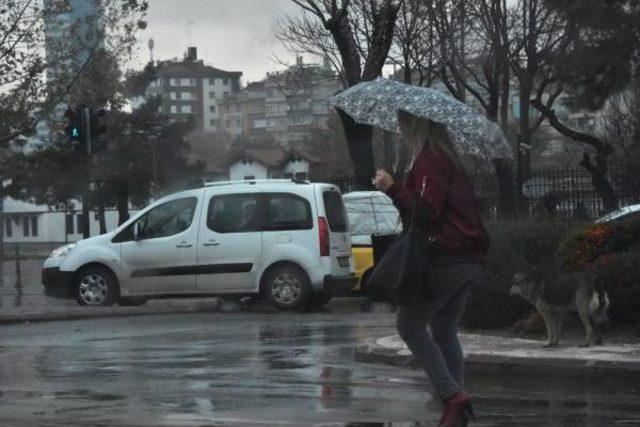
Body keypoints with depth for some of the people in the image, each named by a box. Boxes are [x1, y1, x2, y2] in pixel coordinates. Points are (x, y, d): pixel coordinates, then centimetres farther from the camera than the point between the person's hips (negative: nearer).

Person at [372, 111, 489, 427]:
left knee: (410, 325, -4)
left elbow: (426, 211, -19)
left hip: (446, 259, -10)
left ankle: (452, 395, -13)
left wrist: (393, 188, -21)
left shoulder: (429, 161, -11)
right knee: (445, 332, 13)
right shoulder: (450, 160, 20)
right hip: (469, 260, 10)